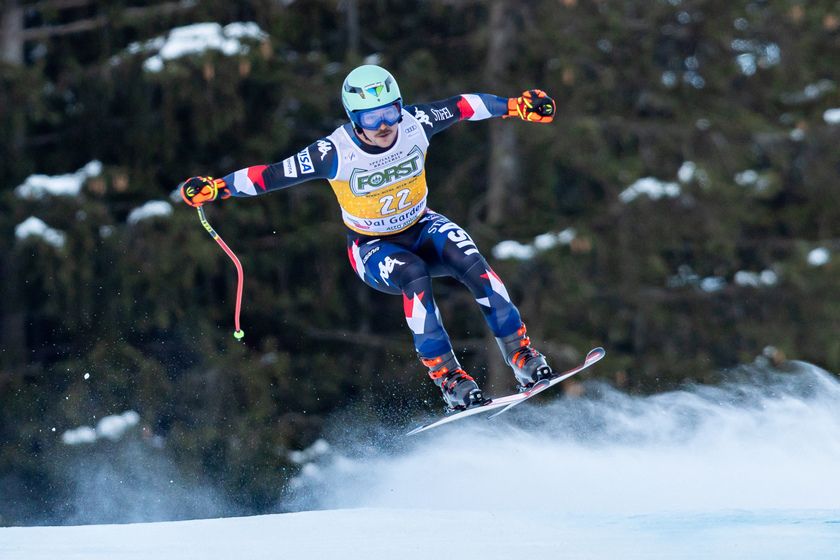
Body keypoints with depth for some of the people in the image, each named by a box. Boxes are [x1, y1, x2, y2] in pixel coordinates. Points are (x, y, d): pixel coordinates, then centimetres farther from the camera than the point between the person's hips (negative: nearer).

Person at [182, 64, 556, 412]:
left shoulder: (414, 124, -18)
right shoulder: (335, 154, -26)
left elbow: (464, 105, -6)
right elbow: (272, 175, -20)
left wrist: (517, 106, -5)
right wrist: (214, 188, -24)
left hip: (421, 228, 3)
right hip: (372, 247, -3)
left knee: (471, 263, -26)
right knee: (415, 277, -35)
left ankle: (521, 355, -18)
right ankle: (446, 375, -30)